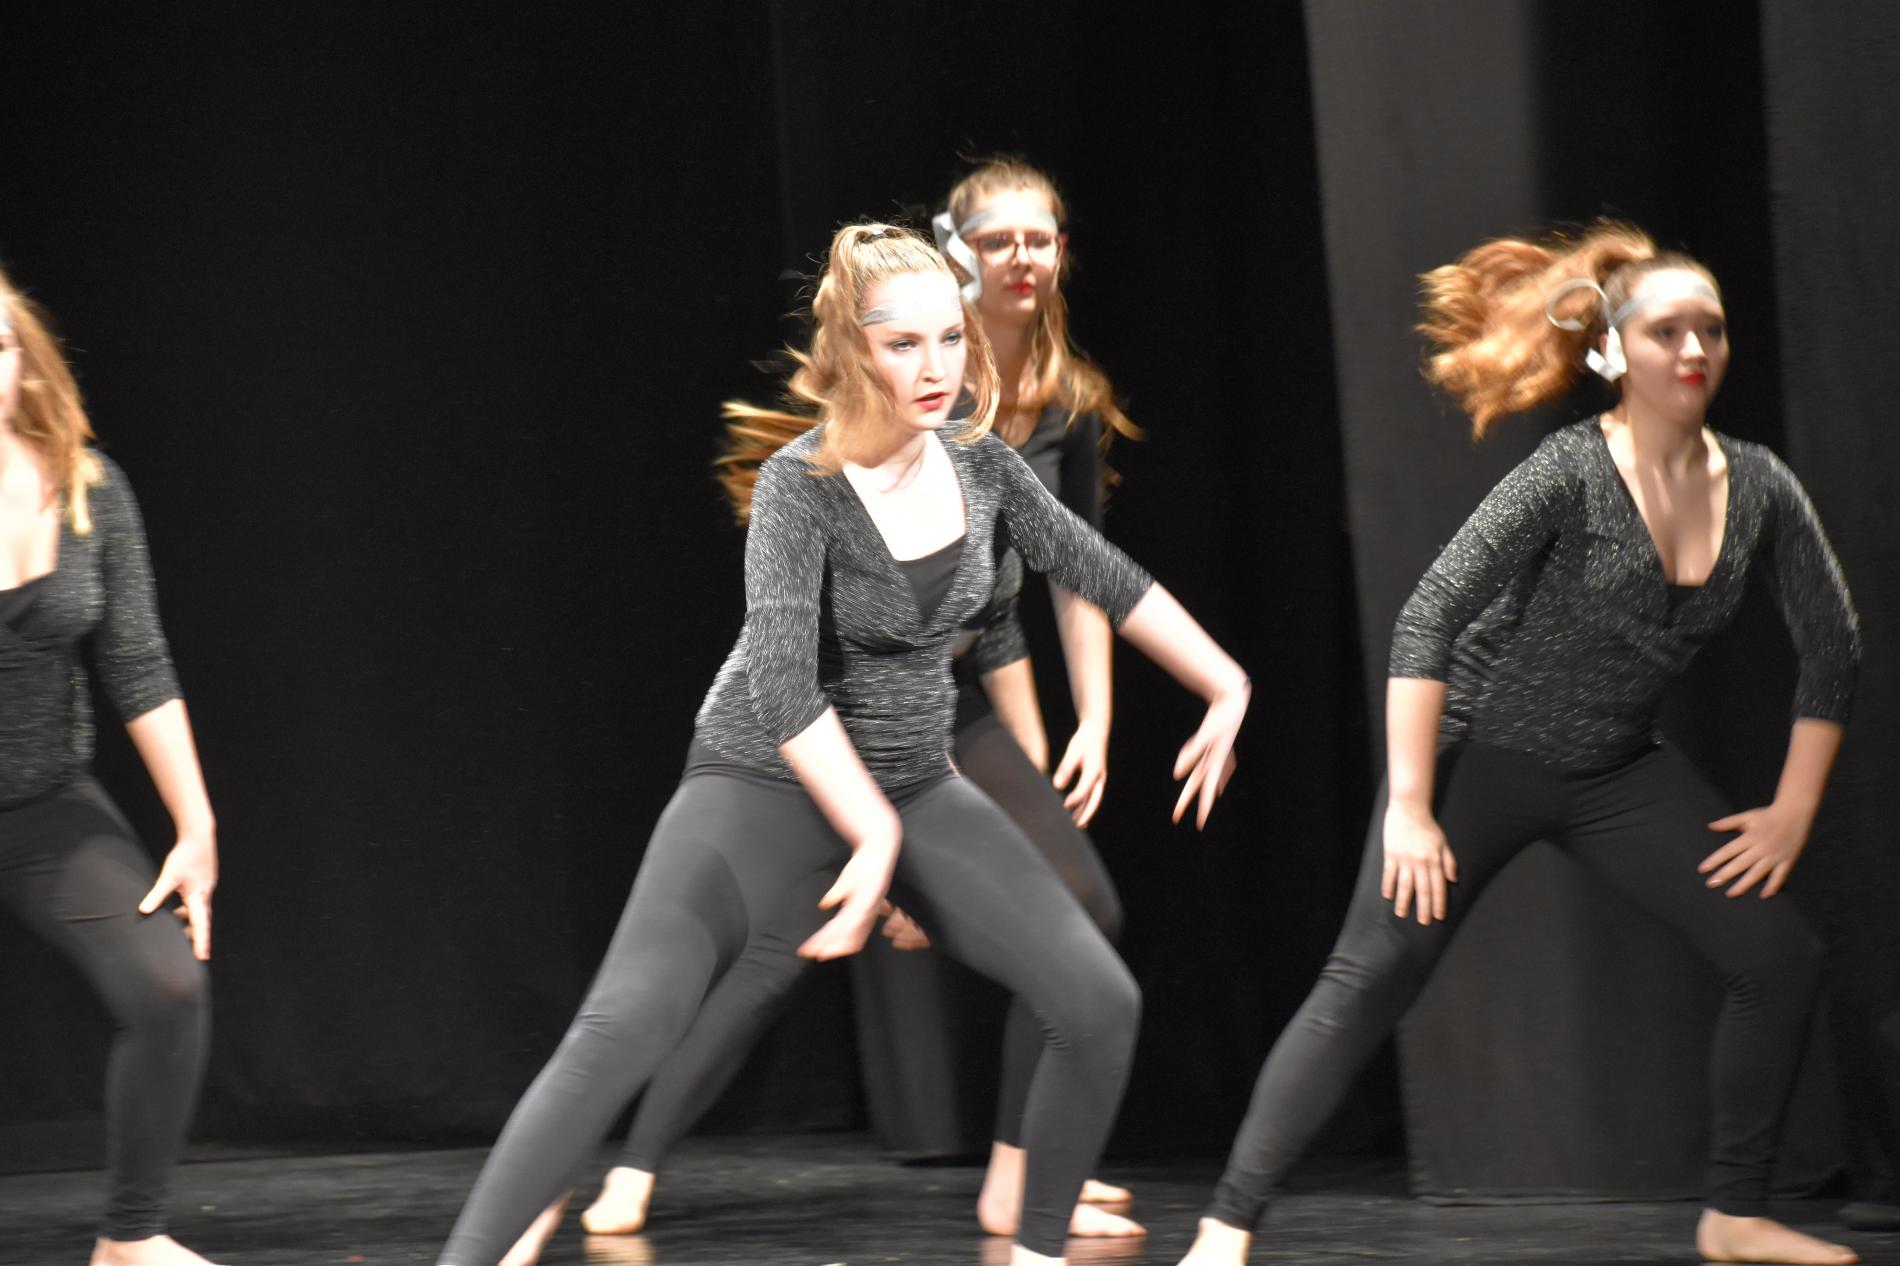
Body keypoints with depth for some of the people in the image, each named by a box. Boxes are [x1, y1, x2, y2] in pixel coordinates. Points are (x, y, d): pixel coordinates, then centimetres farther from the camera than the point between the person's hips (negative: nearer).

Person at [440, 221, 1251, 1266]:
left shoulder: (977, 464, -4)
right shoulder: (800, 486, -22)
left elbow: (1104, 577, 11)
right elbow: (783, 684, -31)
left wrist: (1225, 687, 15)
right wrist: (876, 836, -34)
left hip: (914, 786, 6)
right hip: (765, 783, -6)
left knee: (1099, 1005, -4)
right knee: (619, 1032, -25)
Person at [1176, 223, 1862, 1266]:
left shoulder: (1758, 488, -7)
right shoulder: (1571, 474, -22)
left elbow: (1832, 649, 6)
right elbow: (1425, 622, -23)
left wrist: (1794, 808, 3)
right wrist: (1409, 809, -24)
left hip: (1619, 770, 6)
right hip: (1482, 751, -6)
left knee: (1778, 953, -2)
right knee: (1368, 980, -15)